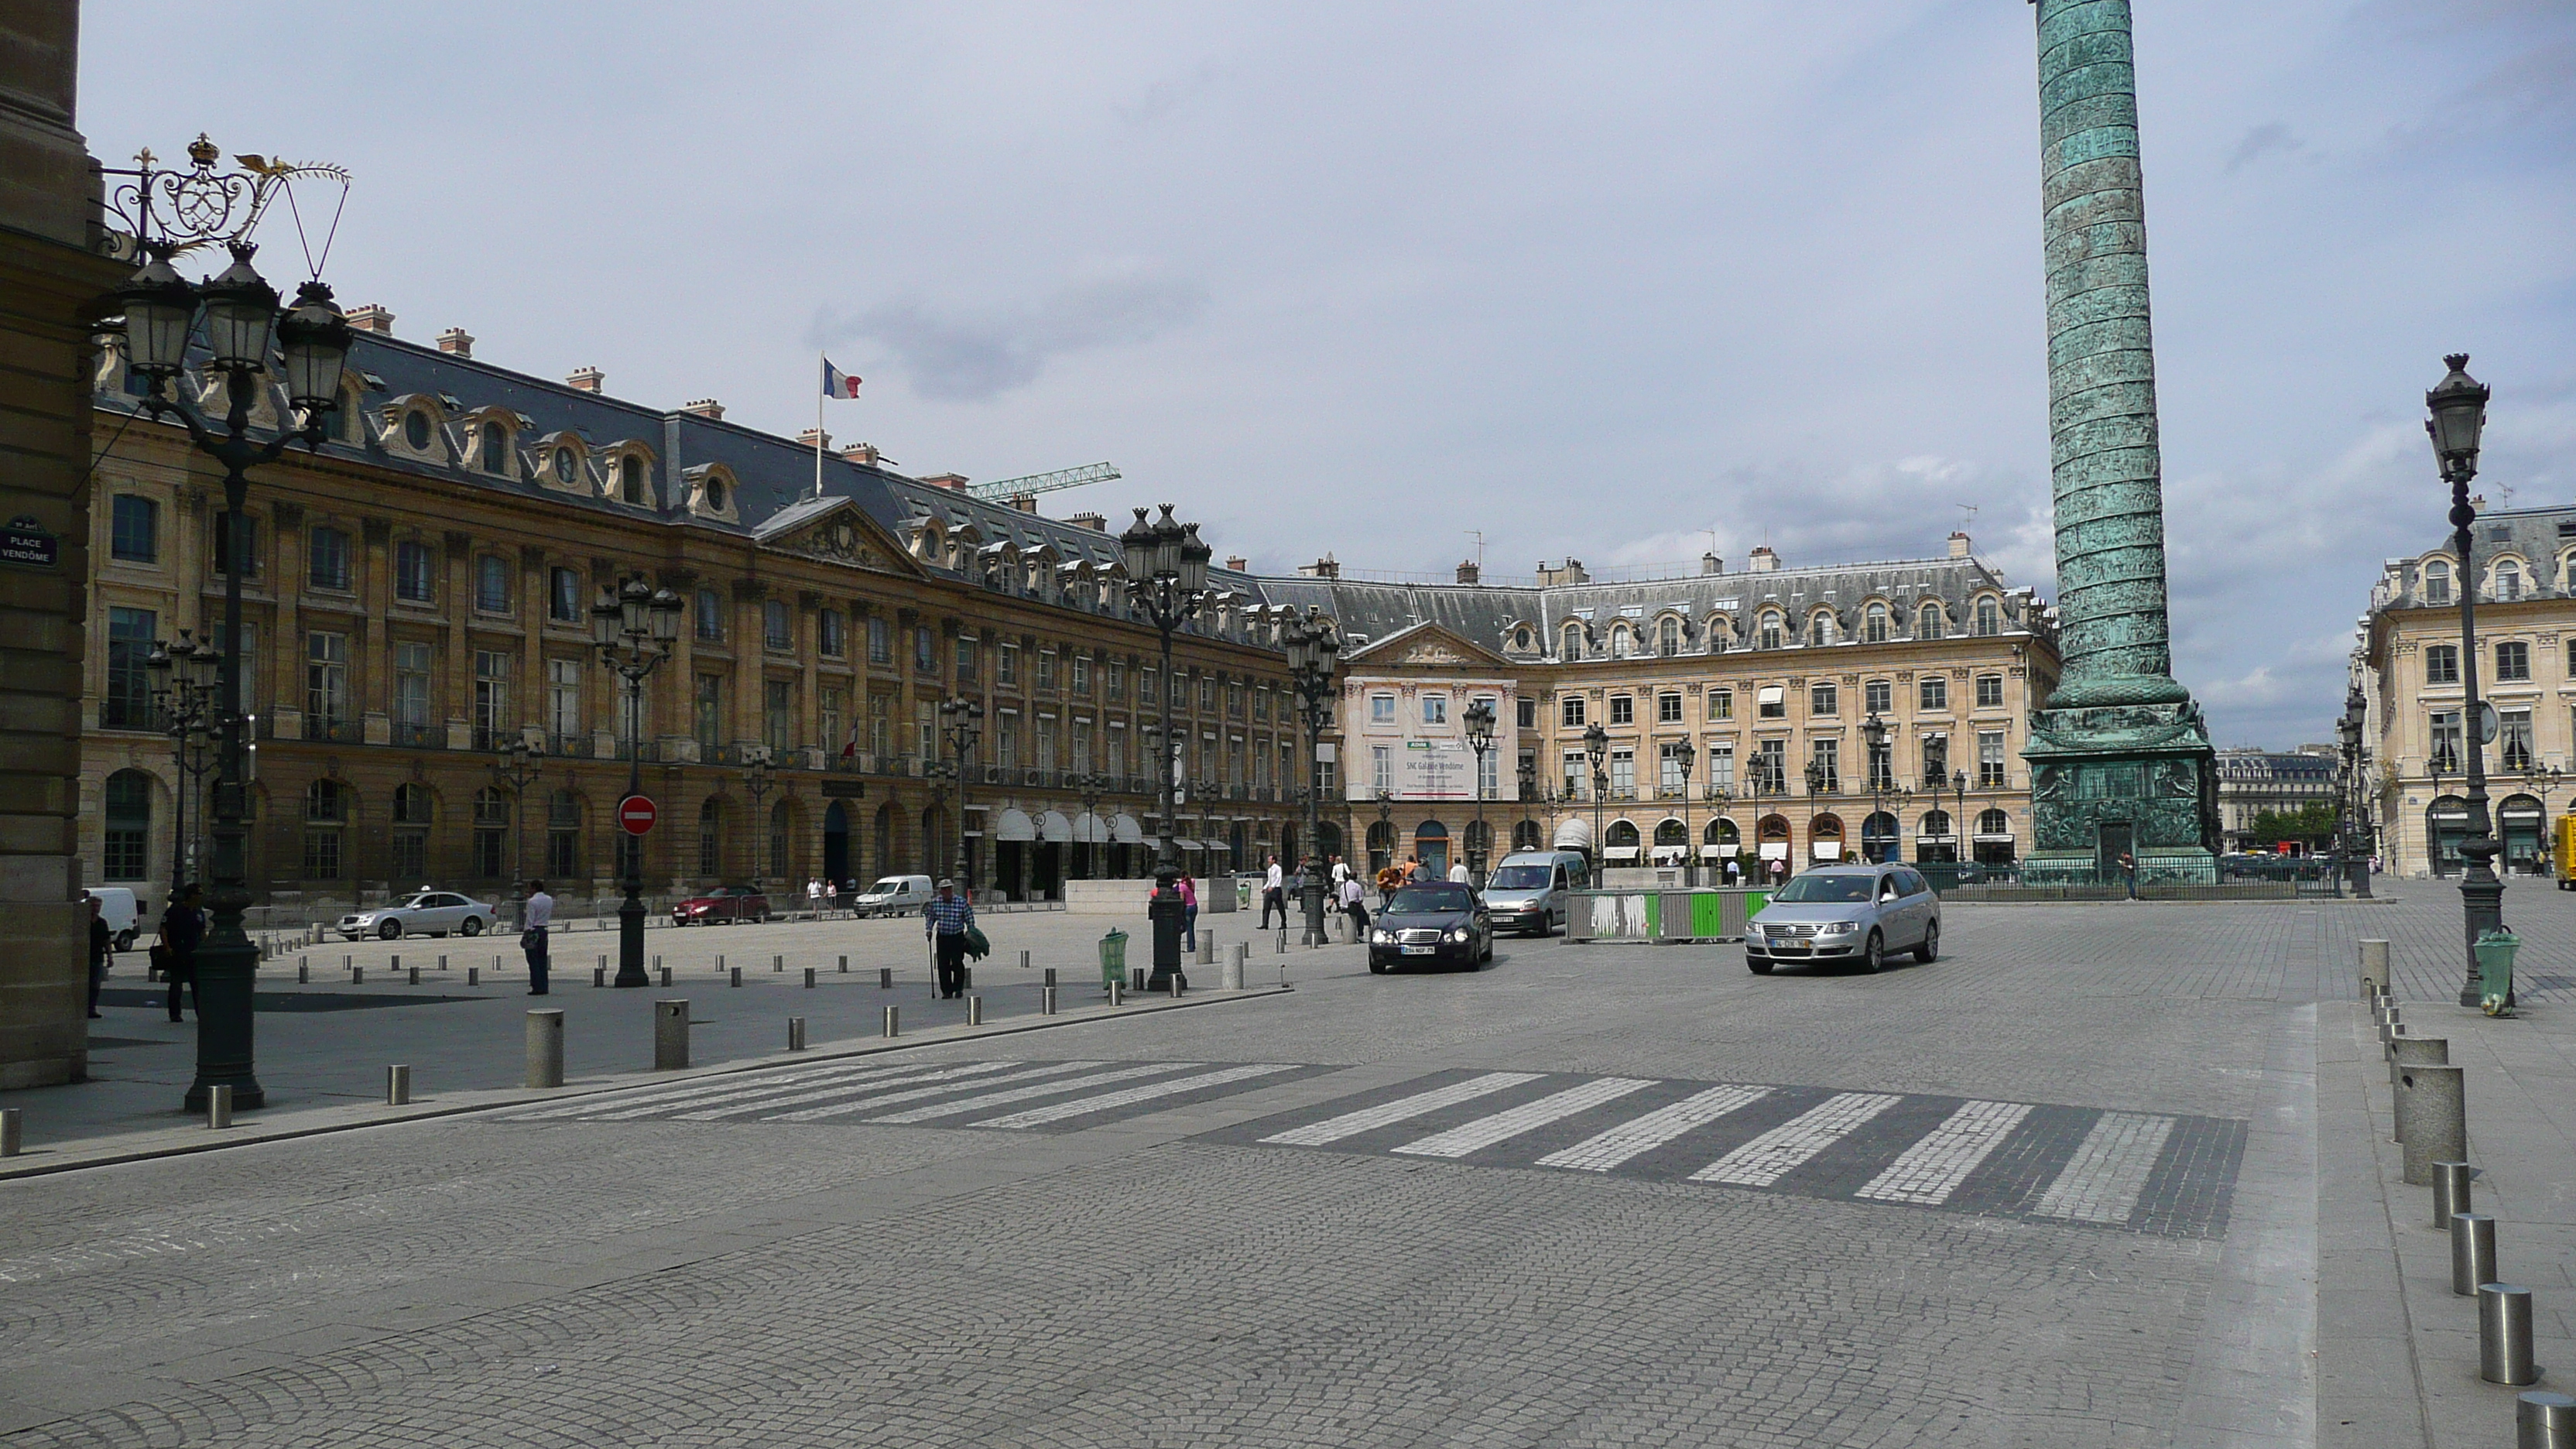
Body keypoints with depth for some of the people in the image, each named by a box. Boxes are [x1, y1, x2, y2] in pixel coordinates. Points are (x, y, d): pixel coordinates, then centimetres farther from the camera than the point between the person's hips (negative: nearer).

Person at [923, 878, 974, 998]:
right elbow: (930, 916, 14)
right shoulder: (934, 902, 0)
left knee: (957, 963, -6)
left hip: (957, 937, -2)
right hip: (941, 937, 3)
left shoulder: (962, 902, -8)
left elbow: (970, 918, 0)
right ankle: (946, 991, 9)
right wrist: (929, 930, 5)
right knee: (943, 965, 1)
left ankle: (958, 988, 10)